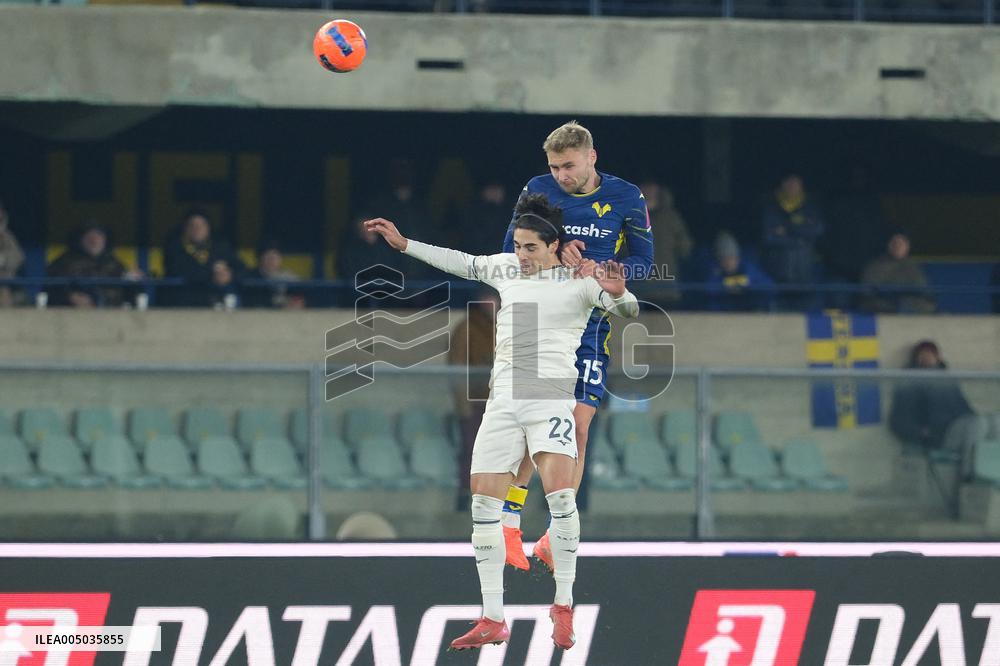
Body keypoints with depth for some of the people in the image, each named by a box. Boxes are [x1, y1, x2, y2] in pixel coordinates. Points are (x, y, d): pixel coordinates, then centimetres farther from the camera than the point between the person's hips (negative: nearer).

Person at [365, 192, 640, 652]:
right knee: (484, 503, 0)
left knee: (560, 493, -23)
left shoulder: (579, 281, -2)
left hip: (551, 400, -6)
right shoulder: (506, 268, 13)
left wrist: (616, 293, -35)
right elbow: (462, 263, 28)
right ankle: (492, 620, 6)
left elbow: (628, 310, -13)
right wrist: (404, 244, 29)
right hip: (503, 401, 6)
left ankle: (563, 606, -10)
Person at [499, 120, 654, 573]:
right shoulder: (537, 190, 1)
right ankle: (509, 522, 2)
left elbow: (643, 262, 2)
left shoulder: (625, 198, 1)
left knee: (577, 427, -4)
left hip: (590, 325, 0)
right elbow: (511, 249, 1)